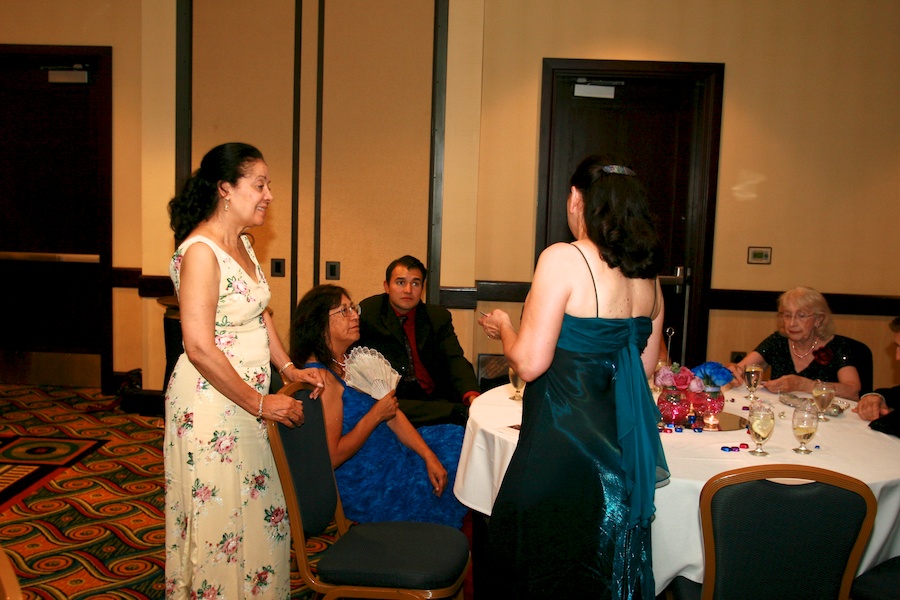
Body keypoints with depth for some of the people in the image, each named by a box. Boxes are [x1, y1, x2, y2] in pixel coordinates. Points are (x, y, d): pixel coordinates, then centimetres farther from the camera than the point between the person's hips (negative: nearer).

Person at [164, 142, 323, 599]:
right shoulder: (200, 251, -20)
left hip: (246, 400, 9)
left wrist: (288, 368, 7)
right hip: (210, 403, -9)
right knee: (218, 521, 7)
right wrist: (260, 403, -18)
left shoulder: (242, 243, 8)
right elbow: (200, 348, -24)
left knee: (257, 514, 18)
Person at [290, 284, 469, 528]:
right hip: (365, 486, -9)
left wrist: (429, 456, -4)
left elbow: (393, 414, 5)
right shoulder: (322, 378, -23)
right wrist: (376, 415, -20)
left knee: (456, 437, 9)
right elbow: (331, 457, -27)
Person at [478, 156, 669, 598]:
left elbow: (529, 363, -20)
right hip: (621, 441, 7)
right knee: (604, 563, 24)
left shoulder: (563, 260, -17)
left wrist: (503, 326, 0)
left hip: (563, 440, -7)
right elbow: (645, 366, 12)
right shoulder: (646, 272, 4)